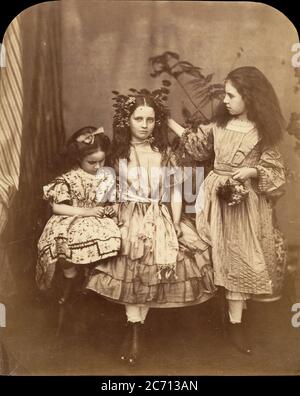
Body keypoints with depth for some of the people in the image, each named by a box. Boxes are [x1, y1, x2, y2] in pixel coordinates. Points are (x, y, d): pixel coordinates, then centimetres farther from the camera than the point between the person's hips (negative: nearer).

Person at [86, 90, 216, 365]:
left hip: (160, 221, 1)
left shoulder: (165, 153, 6)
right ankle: (135, 332, 6)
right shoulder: (119, 153, 4)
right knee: (133, 272, -9)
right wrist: (116, 222, -3)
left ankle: (134, 330, 15)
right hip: (129, 220, -1)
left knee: (148, 273, -4)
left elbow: (175, 193, 4)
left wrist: (175, 226, -2)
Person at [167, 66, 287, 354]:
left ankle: (235, 321, 13)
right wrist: (169, 122, 12)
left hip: (247, 200, -3)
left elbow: (274, 170, -3)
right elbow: (196, 143, 14)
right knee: (226, 256, 9)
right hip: (218, 196, 3)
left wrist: (251, 171, -20)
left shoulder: (263, 131, -6)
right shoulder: (219, 124, 3)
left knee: (240, 257, 1)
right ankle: (235, 320, 24)